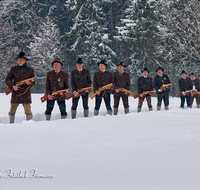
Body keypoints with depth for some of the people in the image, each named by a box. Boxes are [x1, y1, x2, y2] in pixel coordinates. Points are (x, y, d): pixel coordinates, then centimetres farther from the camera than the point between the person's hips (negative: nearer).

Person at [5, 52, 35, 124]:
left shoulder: (30, 70, 6)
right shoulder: (13, 69, 5)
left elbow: (33, 81, 11)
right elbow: (7, 79, 1)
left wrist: (29, 83, -13)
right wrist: (12, 86, -17)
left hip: (26, 93, -1)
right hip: (15, 93, 1)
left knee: (28, 111, -4)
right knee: (12, 111, 5)